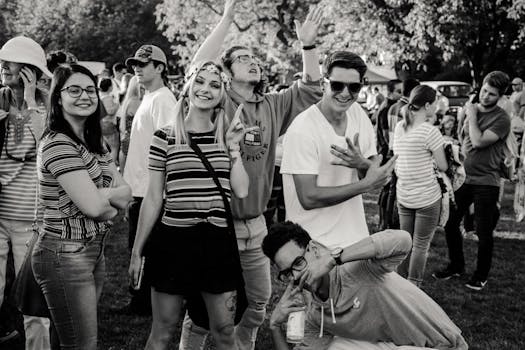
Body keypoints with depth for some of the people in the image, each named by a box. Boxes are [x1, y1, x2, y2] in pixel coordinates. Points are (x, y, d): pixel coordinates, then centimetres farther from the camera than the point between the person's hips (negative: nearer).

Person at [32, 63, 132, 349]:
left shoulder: (93, 143, 13)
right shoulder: (58, 144, -16)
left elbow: (126, 195, 5)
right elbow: (92, 205, -21)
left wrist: (98, 194, -13)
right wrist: (113, 198, -1)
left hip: (94, 251, 9)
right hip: (65, 257, -9)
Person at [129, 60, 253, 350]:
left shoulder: (226, 137, 8)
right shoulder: (165, 137, -1)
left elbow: (241, 191, 0)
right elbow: (153, 199, 3)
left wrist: (233, 147, -5)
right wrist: (136, 251, 4)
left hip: (219, 241, 3)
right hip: (174, 240, -3)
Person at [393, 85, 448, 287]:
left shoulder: (399, 127, 2)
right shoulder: (430, 131, -17)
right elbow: (443, 167, -11)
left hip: (403, 195, 6)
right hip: (427, 197, -6)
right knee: (421, 245, 6)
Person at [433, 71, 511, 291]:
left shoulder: (502, 119, -12)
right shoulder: (471, 109, 8)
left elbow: (478, 141, -24)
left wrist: (472, 116, -12)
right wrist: (463, 146, -1)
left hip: (486, 182, -6)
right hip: (464, 177, 6)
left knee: (483, 232, 2)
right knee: (450, 223, 10)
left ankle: (481, 275, 20)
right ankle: (456, 265, 29)